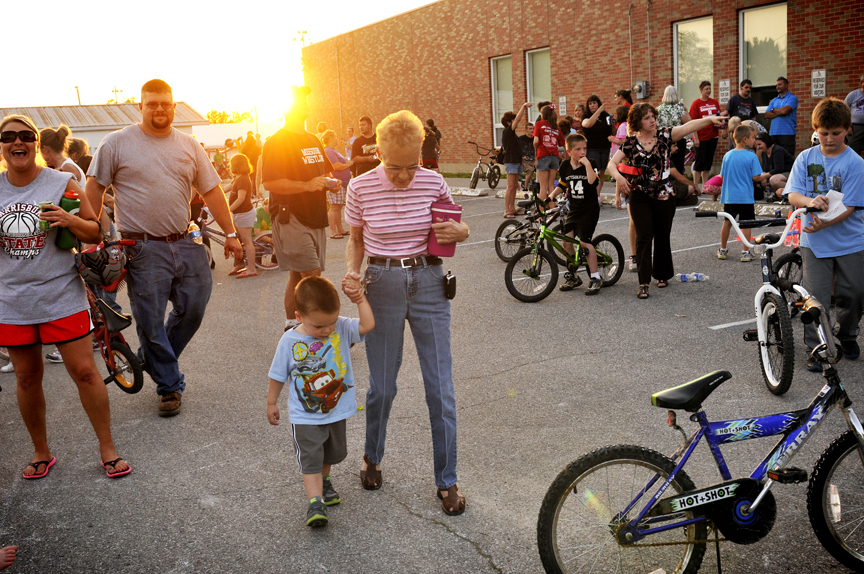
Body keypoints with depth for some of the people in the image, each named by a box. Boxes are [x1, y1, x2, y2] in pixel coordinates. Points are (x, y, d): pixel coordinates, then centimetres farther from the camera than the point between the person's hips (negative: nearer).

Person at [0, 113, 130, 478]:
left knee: (84, 372, -3)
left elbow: (94, 232, 1)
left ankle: (107, 450, 11)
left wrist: (70, 220, -19)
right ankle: (41, 453, 29)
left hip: (61, 295, -2)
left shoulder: (61, 183, -3)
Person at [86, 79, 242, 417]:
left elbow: (211, 191, 10)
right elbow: (95, 187, 2)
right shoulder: (117, 143, -1)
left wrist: (230, 233, 7)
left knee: (194, 308, 7)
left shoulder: (188, 145, 9)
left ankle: (151, 360, 30)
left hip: (185, 243, 4)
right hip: (143, 249, -4)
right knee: (150, 322, 1)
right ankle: (169, 386, 17)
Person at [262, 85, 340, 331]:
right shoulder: (276, 142, -8)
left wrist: (332, 183, 6)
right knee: (313, 276, -13)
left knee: (298, 276, 12)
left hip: (315, 218, 8)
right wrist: (306, 185, -26)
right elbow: (269, 182, -18)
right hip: (291, 218, -8)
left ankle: (292, 325, 19)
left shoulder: (313, 140, 19)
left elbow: (324, 171, 30)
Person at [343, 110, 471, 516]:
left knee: (441, 389, 1)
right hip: (382, 287, 0)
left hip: (428, 284, 1)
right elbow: (356, 239, 9)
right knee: (382, 386, 9)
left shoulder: (434, 183, -4)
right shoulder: (361, 188, -6)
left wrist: (460, 232, -13)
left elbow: (457, 228, 11)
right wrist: (351, 272, -10)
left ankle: (447, 481, 16)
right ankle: (372, 458, 38)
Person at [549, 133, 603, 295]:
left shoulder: (590, 164, -8)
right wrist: (552, 195, 2)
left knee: (584, 242, -14)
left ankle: (595, 278, -2)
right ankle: (572, 277, 20)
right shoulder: (565, 166, 4)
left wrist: (586, 164, -26)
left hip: (589, 209, -5)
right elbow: (562, 185, 17)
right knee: (567, 242, 2)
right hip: (573, 209, 5)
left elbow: (592, 181, -27)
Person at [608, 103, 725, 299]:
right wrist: (618, 176, -23)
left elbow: (688, 126, -13)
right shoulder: (631, 142, 1)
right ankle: (643, 283, -4)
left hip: (664, 196, 1)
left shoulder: (664, 135, 0)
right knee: (644, 237, -7)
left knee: (662, 237, 10)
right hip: (639, 196, -1)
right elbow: (612, 163, -3)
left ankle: (662, 275, 30)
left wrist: (709, 119, -28)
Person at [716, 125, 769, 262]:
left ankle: (722, 250, 24)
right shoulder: (751, 156, -12)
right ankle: (745, 253, 5)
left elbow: (722, 176, 6)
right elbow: (756, 177, -12)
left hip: (729, 196, 4)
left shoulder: (727, 155, 1)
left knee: (727, 222, 14)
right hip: (745, 197, -4)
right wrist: (764, 176, 8)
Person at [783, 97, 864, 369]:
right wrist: (810, 201, -29)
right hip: (814, 243, 1)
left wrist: (823, 224, -30)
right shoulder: (806, 158, 0)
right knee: (815, 296, -2)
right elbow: (792, 194, -7)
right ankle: (816, 349, 8)